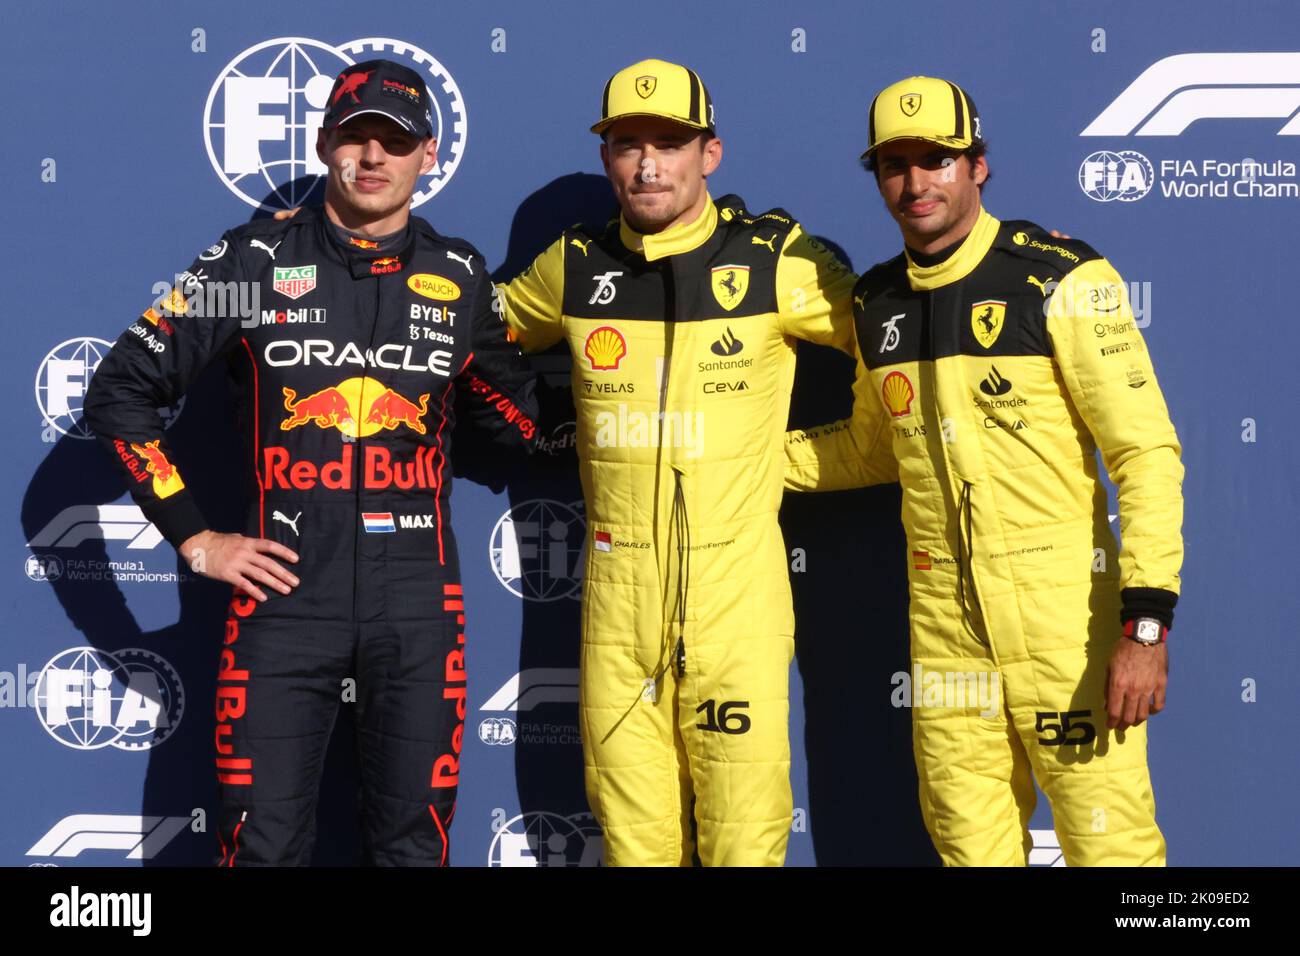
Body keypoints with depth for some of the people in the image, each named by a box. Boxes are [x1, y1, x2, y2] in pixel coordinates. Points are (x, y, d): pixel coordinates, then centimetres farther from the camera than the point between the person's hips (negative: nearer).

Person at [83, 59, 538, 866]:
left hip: (418, 604, 2)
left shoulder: (461, 277, 7)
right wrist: (193, 539, 0)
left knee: (414, 844, 9)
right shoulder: (255, 261, 0)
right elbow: (120, 391, 4)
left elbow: (518, 417, 16)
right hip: (286, 595, -2)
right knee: (265, 845, 2)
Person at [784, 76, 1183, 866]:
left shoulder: (1063, 282, -9)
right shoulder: (877, 304, 9)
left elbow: (1148, 453, -11)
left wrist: (1147, 624, -18)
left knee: (1108, 843, -3)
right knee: (970, 843, 11)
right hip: (943, 629, 5)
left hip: (1065, 617, -5)